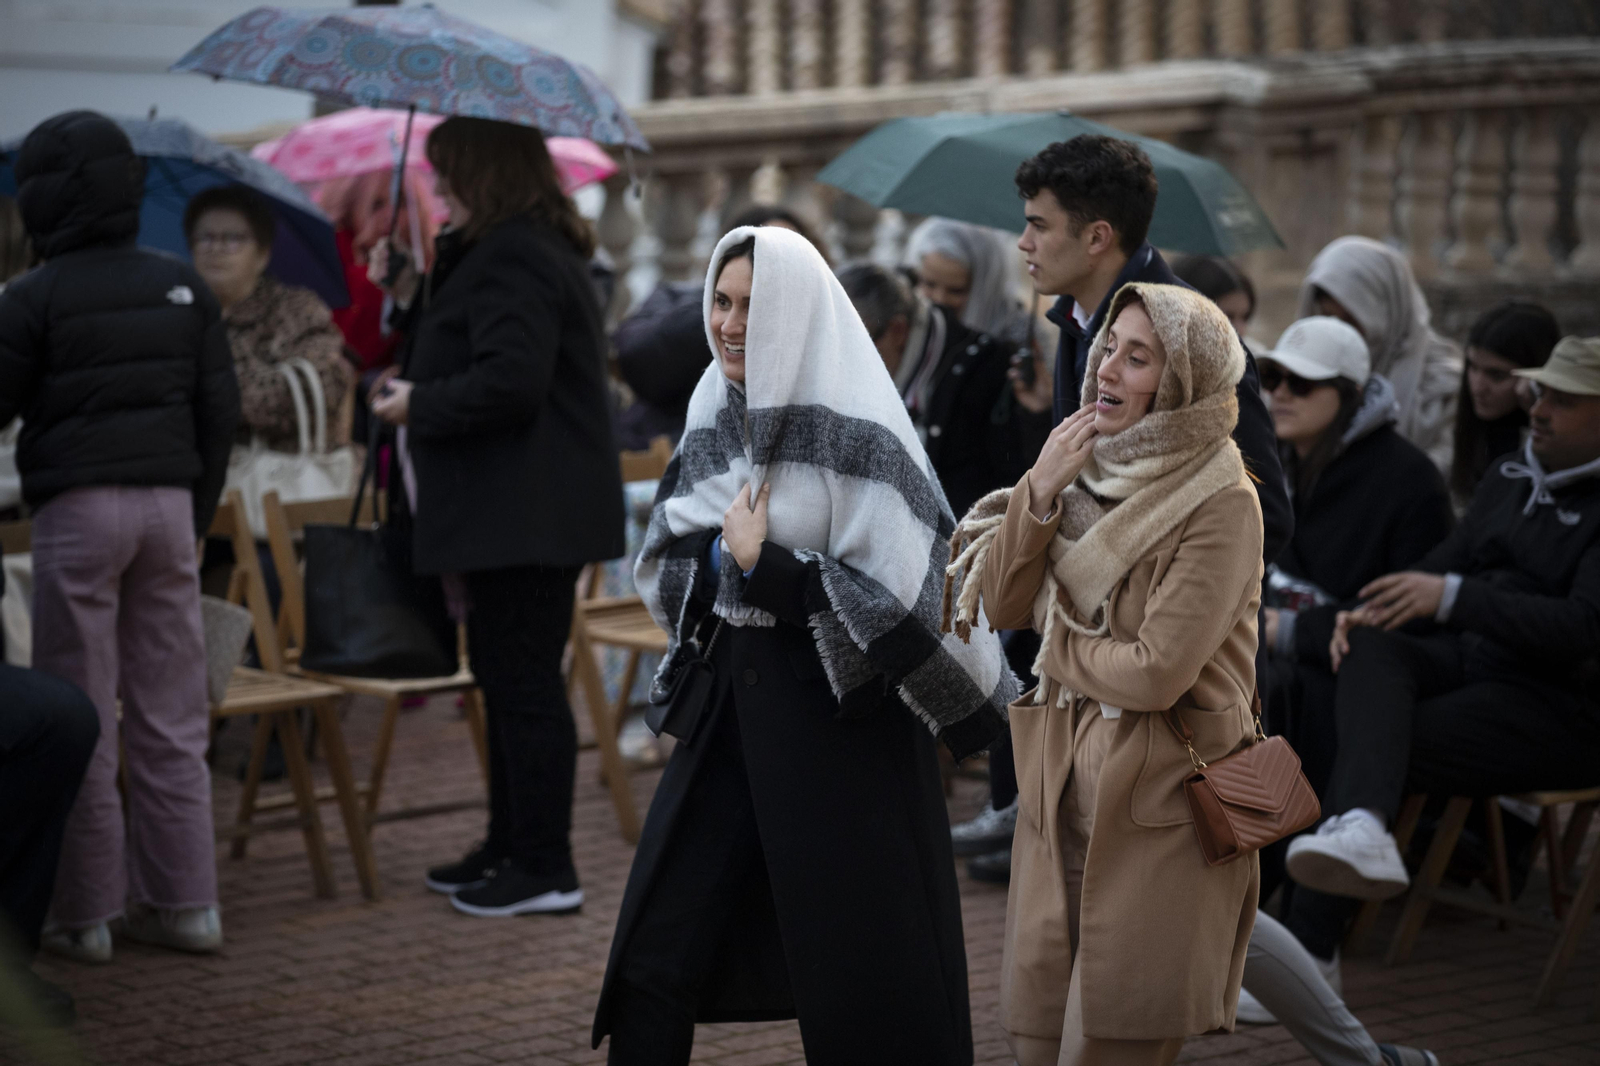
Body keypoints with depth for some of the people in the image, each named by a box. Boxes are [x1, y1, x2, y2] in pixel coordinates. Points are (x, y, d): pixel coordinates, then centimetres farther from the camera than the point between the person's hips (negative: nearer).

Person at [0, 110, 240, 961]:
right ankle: (182, 901, 11)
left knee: (80, 720, 1)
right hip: (167, 503, 5)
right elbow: (220, 410, 10)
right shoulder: (182, 288, 8)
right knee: (171, 717, 8)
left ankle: (84, 912, 4)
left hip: (77, 507, -4)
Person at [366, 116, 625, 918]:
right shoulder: (508, 251, 20)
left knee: (523, 680, -7)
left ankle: (545, 871, -3)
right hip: (522, 512, 11)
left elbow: (508, 382, -25)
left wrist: (417, 405, -13)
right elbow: (458, 356, 25)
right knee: (509, 678, 17)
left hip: (526, 514, -11)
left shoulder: (513, 260, -16)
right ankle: (511, 847, 26)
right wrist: (409, 298, 14)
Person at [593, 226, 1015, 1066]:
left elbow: (894, 594, -18)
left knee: (863, 993, 3)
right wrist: (722, 555, -8)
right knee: (653, 961, 6)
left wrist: (758, 565, -14)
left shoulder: (853, 430, -13)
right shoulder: (713, 418, 7)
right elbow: (662, 570, 12)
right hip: (730, 701, 6)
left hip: (842, 715, -6)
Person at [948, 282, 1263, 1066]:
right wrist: (1039, 492, -11)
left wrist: (1056, 646, -3)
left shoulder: (1221, 508, -15)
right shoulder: (1092, 472, 6)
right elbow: (1000, 608, 3)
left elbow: (1156, 673, -21)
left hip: (1159, 813, -6)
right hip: (1061, 794, 7)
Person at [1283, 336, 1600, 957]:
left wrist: (1451, 597, -30)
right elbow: (1443, 568, 19)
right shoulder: (1509, 478, 18)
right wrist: (1368, 615, -3)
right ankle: (1361, 831, -53)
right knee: (1370, 649, -26)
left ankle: (1306, 950, -26)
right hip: (1467, 661, 7)